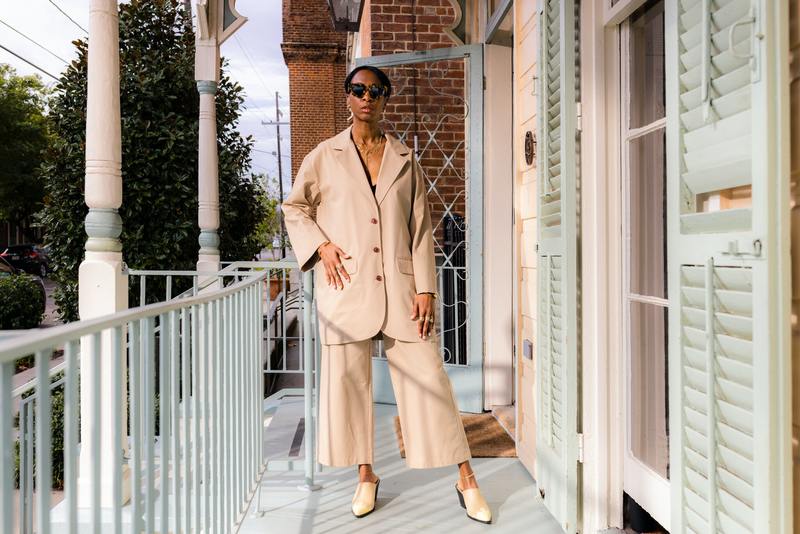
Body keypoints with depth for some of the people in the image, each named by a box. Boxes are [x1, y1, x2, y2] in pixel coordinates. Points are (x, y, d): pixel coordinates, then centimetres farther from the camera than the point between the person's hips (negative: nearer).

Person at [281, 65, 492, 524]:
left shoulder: (405, 160, 9)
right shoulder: (325, 156, 7)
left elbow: (422, 229, 7)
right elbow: (294, 207, 16)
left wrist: (426, 288, -2)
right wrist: (321, 245, -2)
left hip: (400, 286, 0)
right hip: (346, 286, 0)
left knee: (428, 378, -1)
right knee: (348, 379, 5)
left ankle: (467, 481, 12)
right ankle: (366, 475, 26)